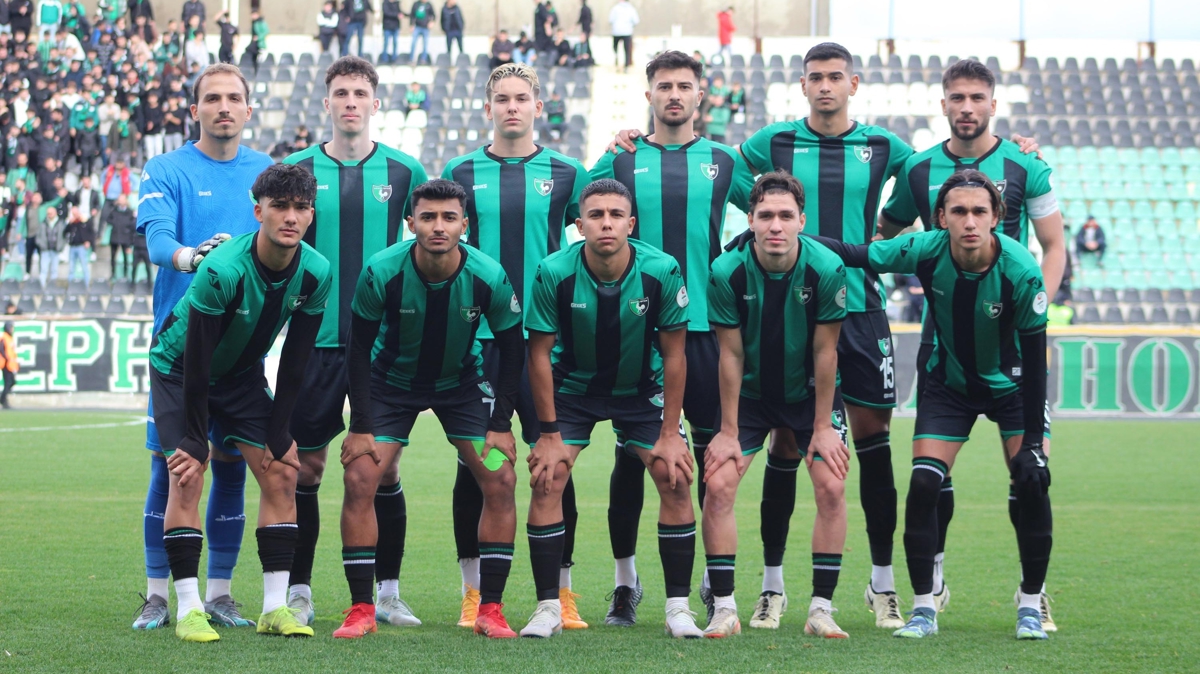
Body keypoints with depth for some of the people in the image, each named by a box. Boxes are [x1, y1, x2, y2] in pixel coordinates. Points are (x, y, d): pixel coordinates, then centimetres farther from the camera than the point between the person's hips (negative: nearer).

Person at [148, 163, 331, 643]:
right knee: (188, 476, -18)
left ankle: (275, 606, -1)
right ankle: (188, 608, -14)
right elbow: (197, 363, -28)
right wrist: (195, 442, -24)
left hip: (242, 371, 5)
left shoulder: (316, 274, -18)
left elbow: (294, 363, -9)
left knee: (281, 474, -5)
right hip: (178, 366, -5)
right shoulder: (223, 271, -34)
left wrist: (277, 435, -9)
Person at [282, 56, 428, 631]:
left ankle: (388, 592, 12)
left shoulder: (402, 172, 5)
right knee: (306, 466, 2)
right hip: (316, 340, 0)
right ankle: (298, 591, 11)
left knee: (384, 466, 3)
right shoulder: (298, 170, 4)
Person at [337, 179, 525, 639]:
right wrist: (362, 427, -16)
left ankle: (490, 610, -3)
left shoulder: (489, 277, -23)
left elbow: (512, 349, -8)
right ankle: (361, 610, -5)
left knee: (500, 479, -12)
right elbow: (359, 349, -13)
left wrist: (500, 424, -12)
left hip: (462, 382, 1)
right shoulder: (381, 272, -25)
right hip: (391, 382, -1)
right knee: (359, 480, -15)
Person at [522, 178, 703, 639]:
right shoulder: (553, 273, -23)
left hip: (642, 389, 0)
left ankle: (678, 606, -1)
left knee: (675, 477, -13)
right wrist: (550, 435, -13)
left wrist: (670, 433, -12)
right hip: (572, 387, 0)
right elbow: (540, 354, -13)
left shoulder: (662, 272, -22)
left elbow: (674, 354, -11)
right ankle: (548, 606, -2)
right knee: (546, 480, -14)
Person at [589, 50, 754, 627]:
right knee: (631, 454, 1)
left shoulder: (723, 162, 8)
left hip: (706, 326, 1)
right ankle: (625, 580, 12)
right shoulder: (621, 161, 6)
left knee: (714, 451, 1)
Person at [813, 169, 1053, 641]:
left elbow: (1034, 358, -21)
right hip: (948, 383, 2)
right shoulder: (926, 251, -24)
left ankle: (1030, 607, 6)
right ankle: (923, 608, 2)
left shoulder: (1021, 271, -28)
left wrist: (1033, 440, -21)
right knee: (923, 486, -11)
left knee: (1031, 487, -13)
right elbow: (853, 255, -13)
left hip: (1011, 385, -1)